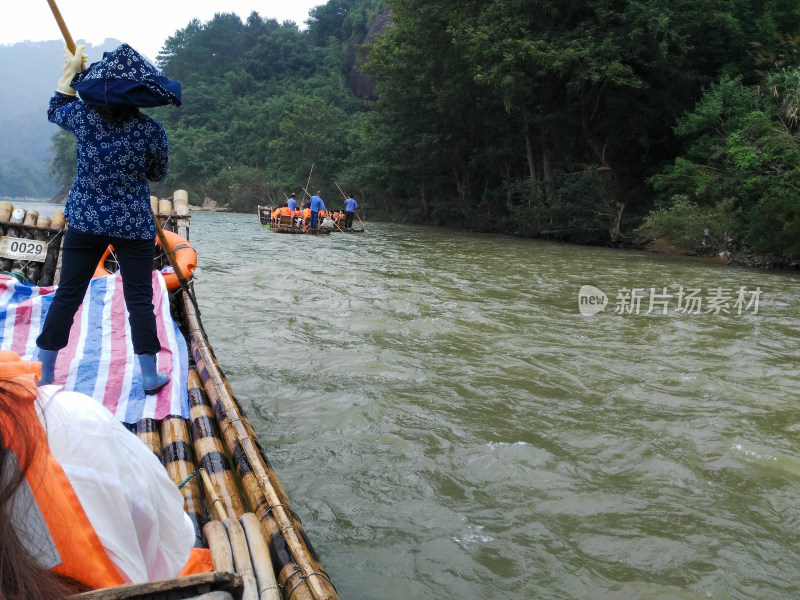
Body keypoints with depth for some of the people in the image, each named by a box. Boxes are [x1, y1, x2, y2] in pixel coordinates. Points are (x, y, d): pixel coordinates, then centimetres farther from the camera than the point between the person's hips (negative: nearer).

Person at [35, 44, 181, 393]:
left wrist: (70, 70, 29)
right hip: (134, 225, -2)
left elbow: (55, 110, 20)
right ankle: (150, 376, 13)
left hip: (85, 221, 2)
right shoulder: (151, 130, -10)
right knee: (139, 299, 6)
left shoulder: (83, 116, -5)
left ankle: (43, 373, 21)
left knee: (67, 295, 11)